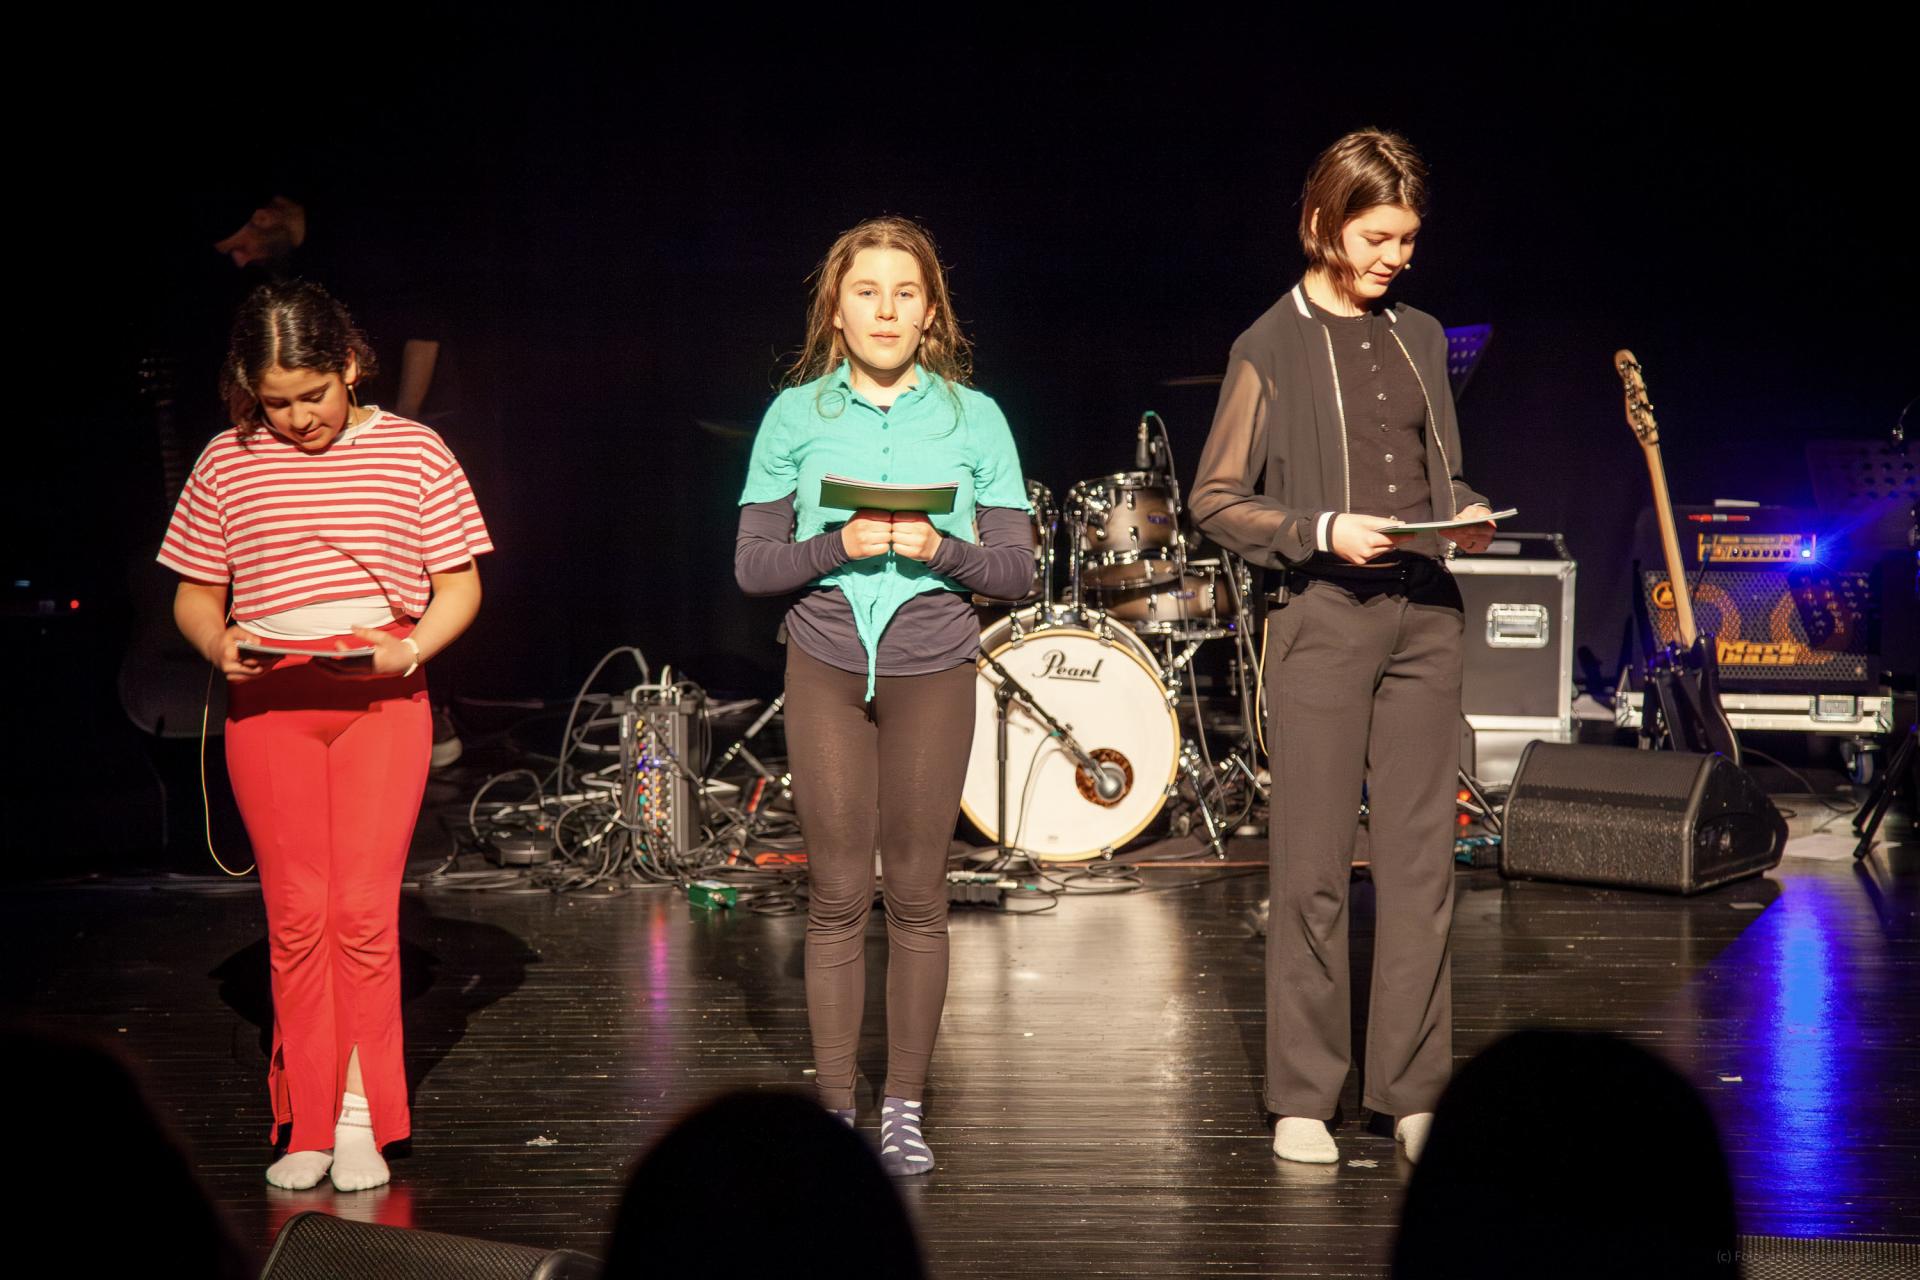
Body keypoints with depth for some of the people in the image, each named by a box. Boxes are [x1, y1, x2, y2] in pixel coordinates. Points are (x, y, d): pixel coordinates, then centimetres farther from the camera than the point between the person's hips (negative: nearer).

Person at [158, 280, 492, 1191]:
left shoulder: (411, 453, 3)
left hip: (381, 698, -1)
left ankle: (360, 1117, 4)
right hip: (267, 703, 1)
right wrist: (218, 644, -10)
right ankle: (309, 1126, 8)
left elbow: (458, 587, 6)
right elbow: (194, 594, 12)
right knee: (295, 913, 0)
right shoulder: (227, 464, 5)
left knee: (364, 909, -7)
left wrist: (410, 649, -13)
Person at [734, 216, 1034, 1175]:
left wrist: (940, 547, -15)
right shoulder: (796, 415, 4)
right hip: (827, 664, 0)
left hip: (932, 670, 0)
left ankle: (905, 1108, 14)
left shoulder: (972, 416, 4)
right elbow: (751, 565, 2)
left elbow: (1017, 570, 3)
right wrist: (840, 544, -15)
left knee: (916, 893, 3)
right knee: (837, 893, 2)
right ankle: (835, 1107, 10)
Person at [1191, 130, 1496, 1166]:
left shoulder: (1419, 339, 15)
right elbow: (1216, 500, -2)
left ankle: (1411, 1089, 12)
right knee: (1313, 869, -2)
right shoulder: (1273, 346, -1)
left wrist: (1466, 512, 2)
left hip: (1424, 616, 5)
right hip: (1321, 617, -5)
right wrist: (1320, 531, -15)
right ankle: (1301, 1099, 8)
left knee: (1420, 859, 4)